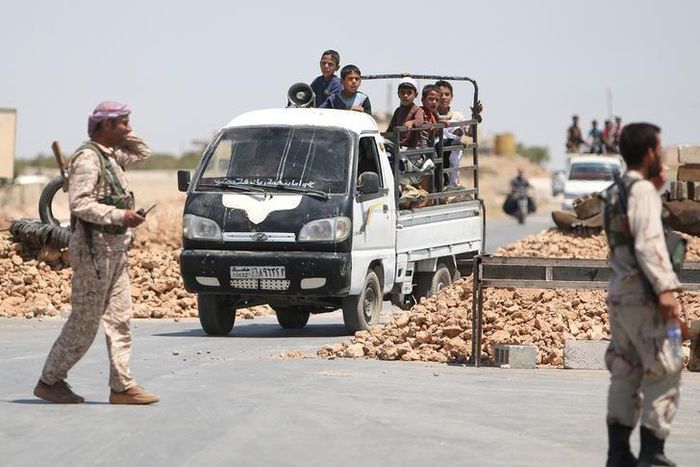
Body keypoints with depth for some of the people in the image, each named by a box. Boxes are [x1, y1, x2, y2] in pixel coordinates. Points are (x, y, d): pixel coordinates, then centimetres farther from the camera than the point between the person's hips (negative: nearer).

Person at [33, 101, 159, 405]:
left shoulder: (110, 155, 15)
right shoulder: (88, 158, -14)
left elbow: (142, 152, 33)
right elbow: (80, 203, -23)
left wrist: (124, 136, 15)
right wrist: (119, 216, -25)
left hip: (114, 249, 9)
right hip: (94, 248, -9)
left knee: (119, 319, 5)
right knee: (84, 323, -4)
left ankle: (122, 386, 4)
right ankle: (50, 382, 6)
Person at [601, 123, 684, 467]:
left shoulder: (614, 193, 14)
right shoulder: (642, 189, -12)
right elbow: (648, 242, -23)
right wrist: (665, 288, -29)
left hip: (619, 294, 9)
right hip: (643, 296, -9)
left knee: (625, 374, 12)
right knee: (664, 373, -5)